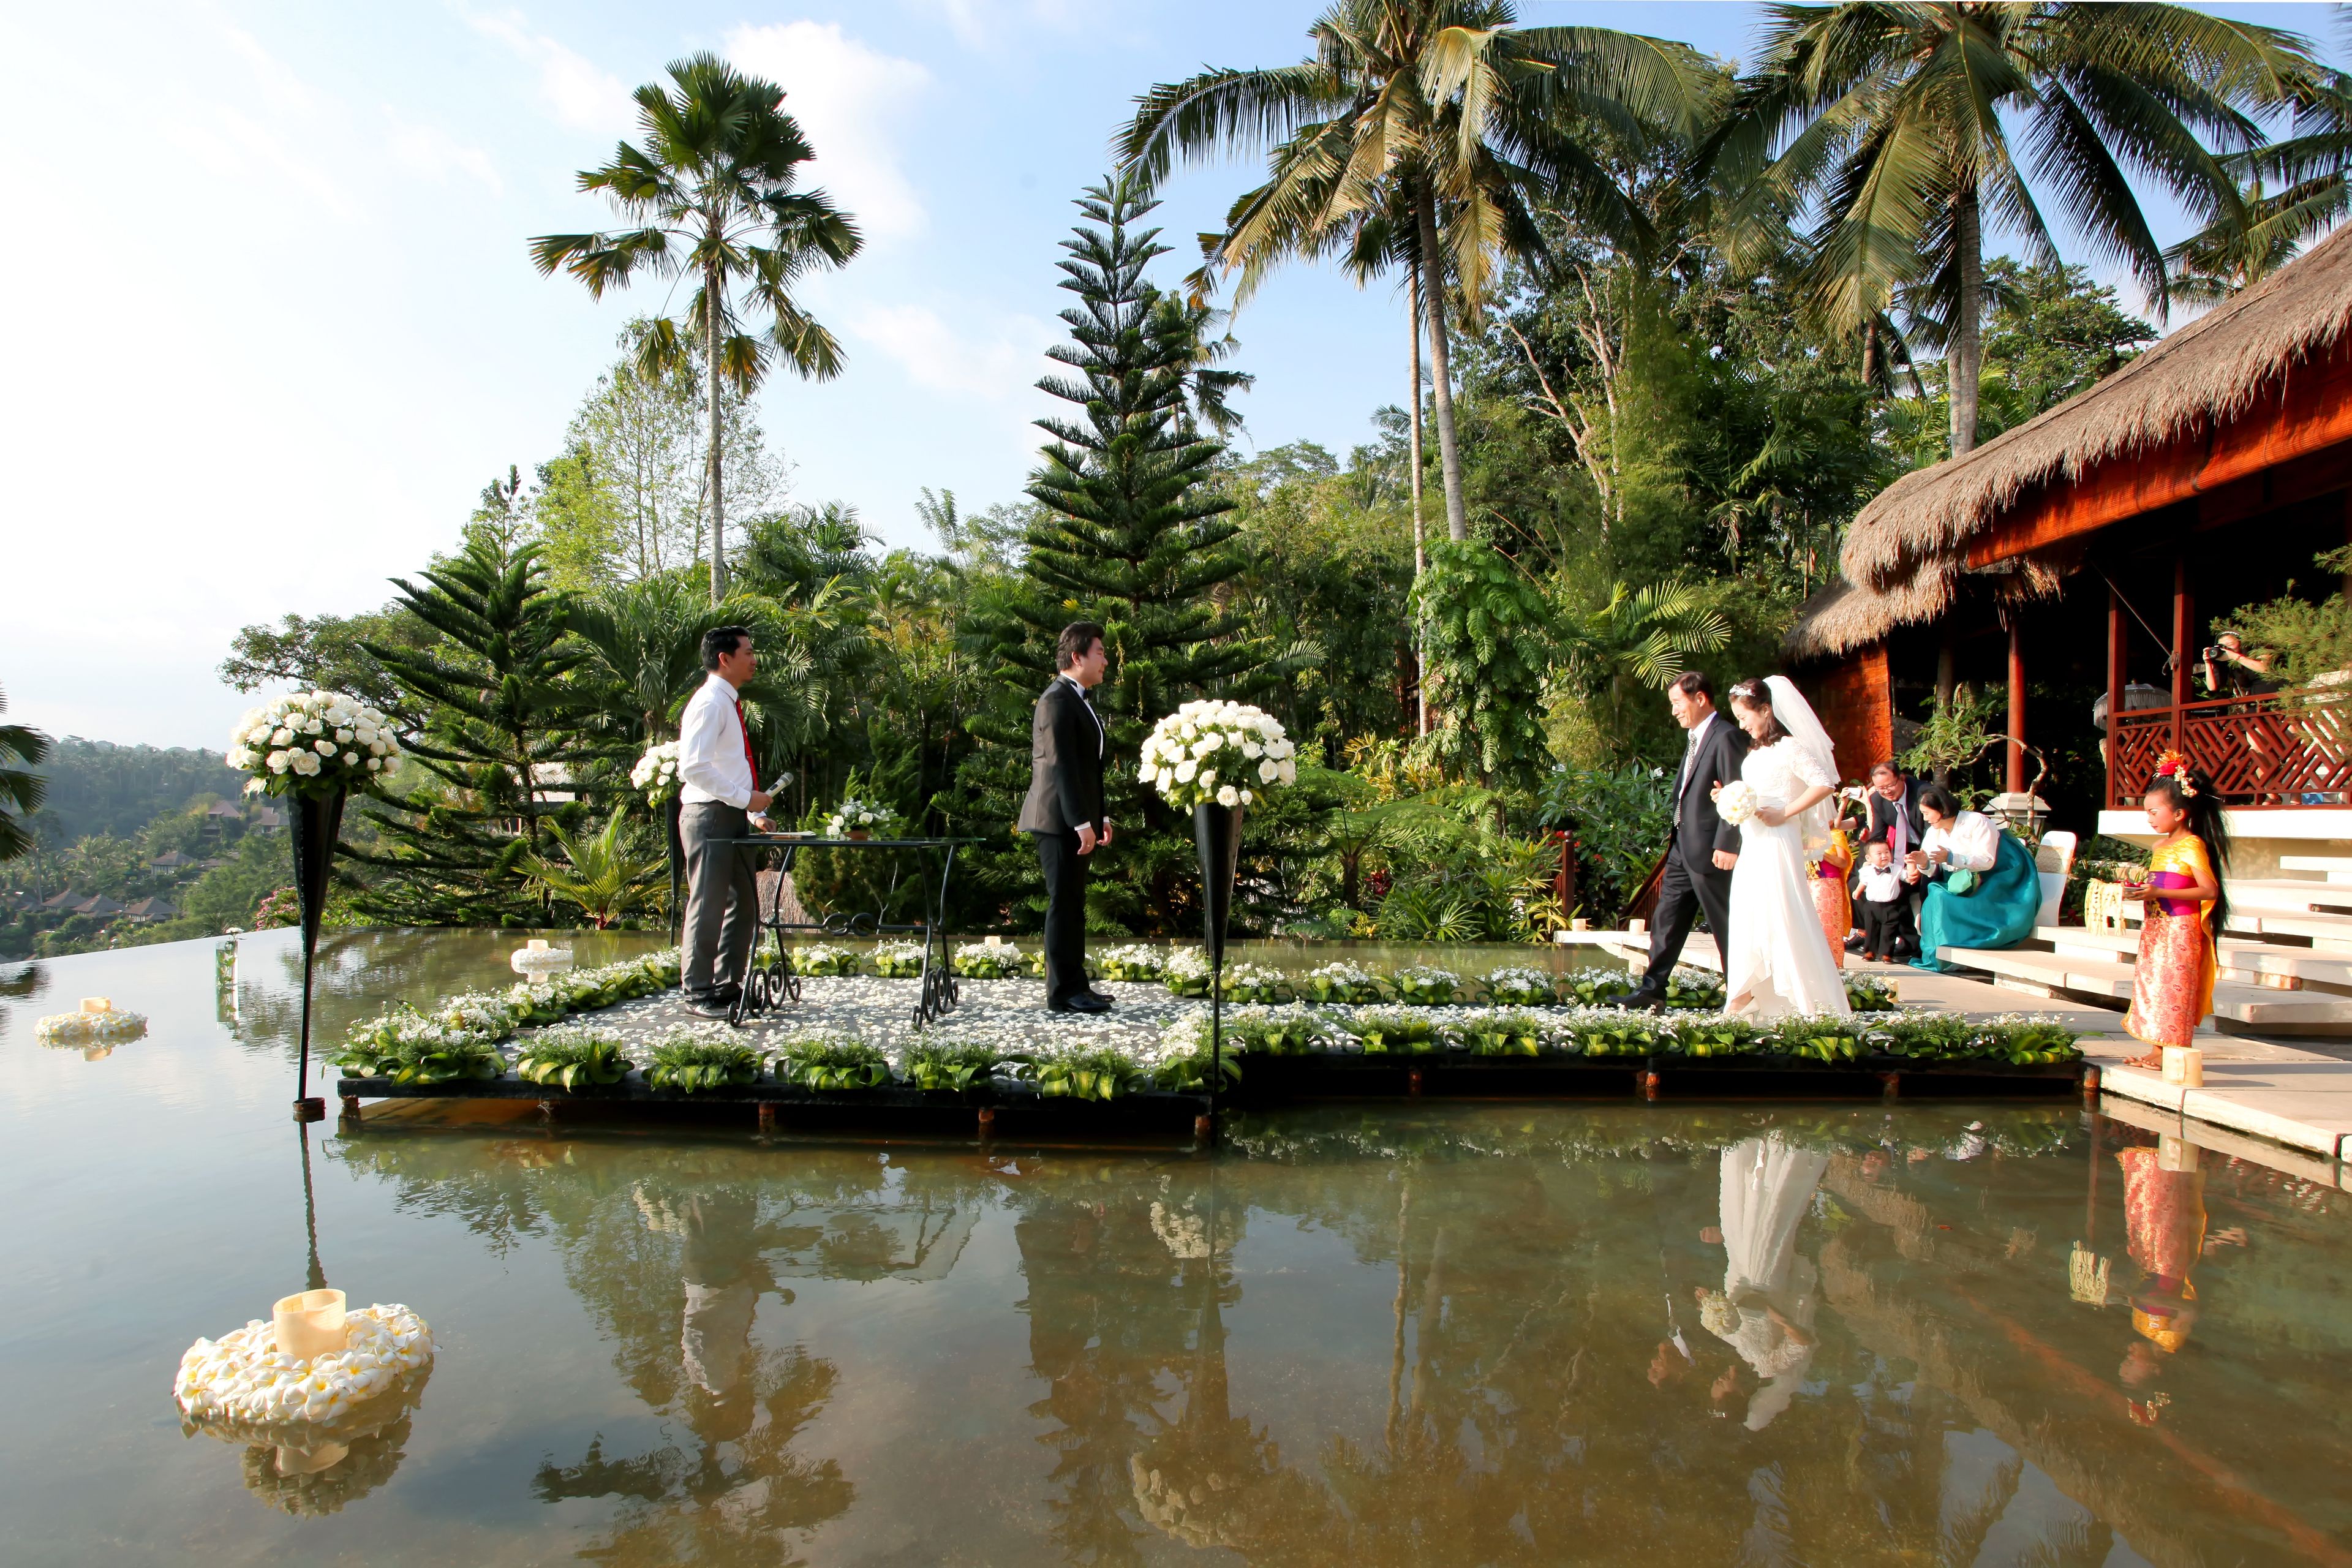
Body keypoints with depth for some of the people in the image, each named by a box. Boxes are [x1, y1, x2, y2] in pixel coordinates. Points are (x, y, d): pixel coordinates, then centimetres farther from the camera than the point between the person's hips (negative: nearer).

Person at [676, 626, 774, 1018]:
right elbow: (693, 768, -21)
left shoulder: (729, 703, 18)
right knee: (708, 908, -4)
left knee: (743, 905, 13)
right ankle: (698, 994, 5)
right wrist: (745, 799, -20)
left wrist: (754, 813, 16)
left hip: (733, 817, 10)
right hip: (709, 817, -10)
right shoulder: (709, 703, -12)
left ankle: (727, 986, 22)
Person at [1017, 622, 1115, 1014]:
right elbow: (1060, 764, -20)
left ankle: (1075, 985, 19)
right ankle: (1063, 993, 2)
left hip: (1076, 819, 10)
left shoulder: (1079, 700, 18)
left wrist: (1099, 816, 19)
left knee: (1073, 904, 12)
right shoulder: (1057, 699, -13)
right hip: (1060, 820, -10)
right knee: (1064, 903, -5)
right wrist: (1082, 822, -23)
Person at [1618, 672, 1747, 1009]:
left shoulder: (1727, 737, -13)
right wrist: (1677, 834, 16)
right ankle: (1652, 989, 12)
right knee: (1665, 920, 8)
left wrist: (1726, 845, -22)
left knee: (1726, 926, 2)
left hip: (1710, 850, -10)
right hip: (1683, 846, 10)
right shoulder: (1694, 737, 16)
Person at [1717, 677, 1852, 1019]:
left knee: (1785, 920, -8)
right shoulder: (1755, 752, 15)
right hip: (1751, 847, 9)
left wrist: (1783, 815, -19)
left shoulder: (1789, 747, -10)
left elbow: (1826, 785, -19)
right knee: (1750, 922, 10)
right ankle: (1747, 998, 16)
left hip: (1777, 846, -9)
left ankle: (1812, 1004, -1)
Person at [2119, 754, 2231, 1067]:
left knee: (2175, 987, -5)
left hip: (2180, 931, -9)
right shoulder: (2160, 845, 13)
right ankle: (2156, 1051, 17)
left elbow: (2209, 890, -21)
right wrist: (2142, 892, 3)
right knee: (2152, 985, 10)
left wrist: (2158, 893, -25)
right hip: (2155, 929, 9)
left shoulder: (2192, 846, -13)